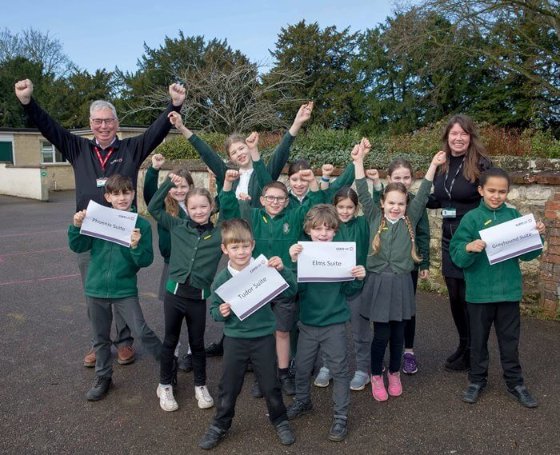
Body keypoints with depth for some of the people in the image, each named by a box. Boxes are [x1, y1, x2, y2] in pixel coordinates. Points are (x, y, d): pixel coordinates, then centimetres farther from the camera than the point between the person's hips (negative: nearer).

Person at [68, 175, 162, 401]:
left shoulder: (142, 225, -8)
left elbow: (146, 261, -10)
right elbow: (78, 247, -1)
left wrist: (136, 246, -29)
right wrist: (77, 226, -18)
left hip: (125, 290, -2)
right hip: (96, 288, 3)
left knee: (142, 332, -7)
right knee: (100, 338, 15)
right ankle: (103, 378, 32)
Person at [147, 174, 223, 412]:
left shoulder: (220, 234, -1)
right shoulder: (177, 226, 1)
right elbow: (153, 207, 2)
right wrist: (169, 182, -4)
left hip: (199, 296, 0)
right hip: (174, 292, 0)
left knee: (197, 343, 15)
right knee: (170, 341, 14)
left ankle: (200, 386, 32)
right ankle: (165, 386, 31)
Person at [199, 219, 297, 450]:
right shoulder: (221, 279, -7)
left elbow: (290, 292, -11)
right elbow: (213, 309, 2)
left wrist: (283, 270, -26)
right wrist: (220, 313, -20)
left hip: (263, 337, -1)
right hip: (234, 339, 1)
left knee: (270, 384, 12)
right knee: (228, 386, 13)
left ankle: (280, 421, 37)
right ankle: (219, 425, 35)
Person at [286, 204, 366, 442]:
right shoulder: (302, 253, -7)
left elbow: (348, 291, -3)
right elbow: (296, 288, -13)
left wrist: (358, 278, -22)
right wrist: (293, 263, -25)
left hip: (334, 323, -2)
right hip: (308, 322, 2)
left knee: (339, 369, 6)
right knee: (302, 366, 17)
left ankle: (341, 416, 21)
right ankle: (302, 400, 42)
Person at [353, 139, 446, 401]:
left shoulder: (410, 219, 3)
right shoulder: (374, 218, 0)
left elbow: (423, 194, 1)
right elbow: (363, 193, -5)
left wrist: (433, 165, -4)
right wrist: (359, 161, -10)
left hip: (402, 283, 2)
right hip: (378, 283, -2)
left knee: (398, 333, 13)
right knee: (381, 333, 4)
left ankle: (394, 373, 33)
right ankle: (376, 376, 23)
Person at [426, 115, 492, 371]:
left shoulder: (481, 165, -12)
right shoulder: (442, 165, 7)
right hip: (449, 238, 6)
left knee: (469, 295, 3)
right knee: (455, 295, 13)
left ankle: (471, 352, 21)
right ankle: (463, 344, 32)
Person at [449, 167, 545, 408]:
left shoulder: (514, 216, 0)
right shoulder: (471, 218, -8)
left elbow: (527, 254, 4)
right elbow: (457, 256, -11)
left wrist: (537, 236, -12)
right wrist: (469, 248, -31)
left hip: (509, 290, 2)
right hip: (479, 291, -2)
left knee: (510, 339, 14)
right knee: (478, 339, 14)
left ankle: (515, 383, 30)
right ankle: (477, 380, 30)